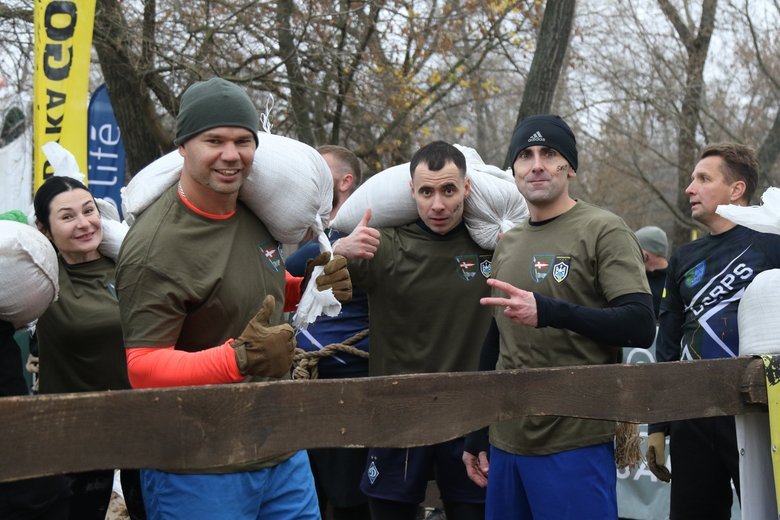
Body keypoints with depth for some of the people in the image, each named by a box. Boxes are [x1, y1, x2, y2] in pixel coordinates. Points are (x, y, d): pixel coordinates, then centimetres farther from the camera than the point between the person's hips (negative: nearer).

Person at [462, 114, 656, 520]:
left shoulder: (603, 231, -6)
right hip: (505, 443, 6)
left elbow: (641, 326, -16)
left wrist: (548, 311, -28)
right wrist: (476, 437, 19)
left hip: (574, 445, -6)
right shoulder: (507, 244, 13)